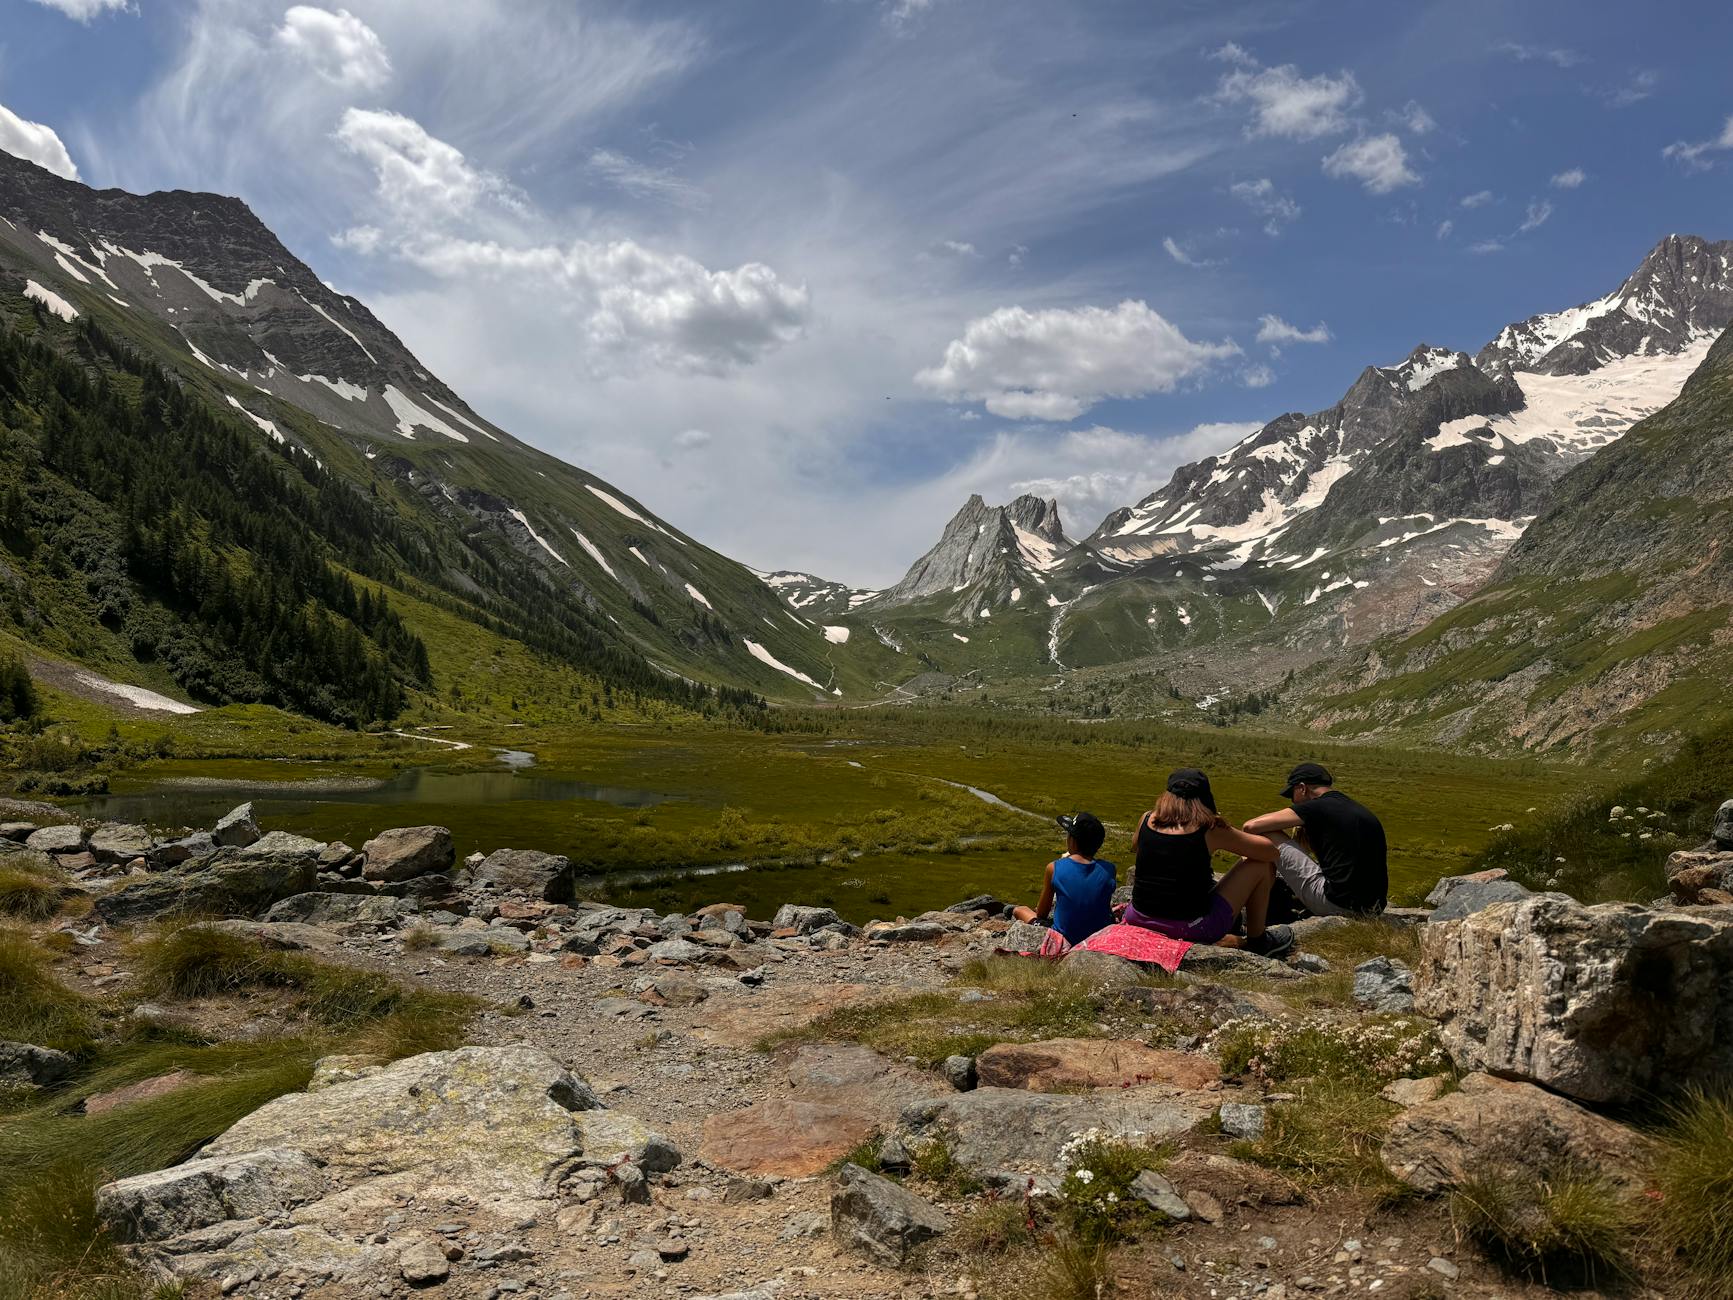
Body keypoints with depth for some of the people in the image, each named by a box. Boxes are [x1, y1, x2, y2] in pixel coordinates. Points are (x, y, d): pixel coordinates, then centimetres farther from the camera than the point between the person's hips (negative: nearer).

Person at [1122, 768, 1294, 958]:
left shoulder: (1148, 820, 0)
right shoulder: (1209, 830, -11)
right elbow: (1269, 851, -3)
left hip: (1140, 921, 5)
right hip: (1193, 929, -5)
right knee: (1262, 865, 8)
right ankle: (1257, 941, 24)